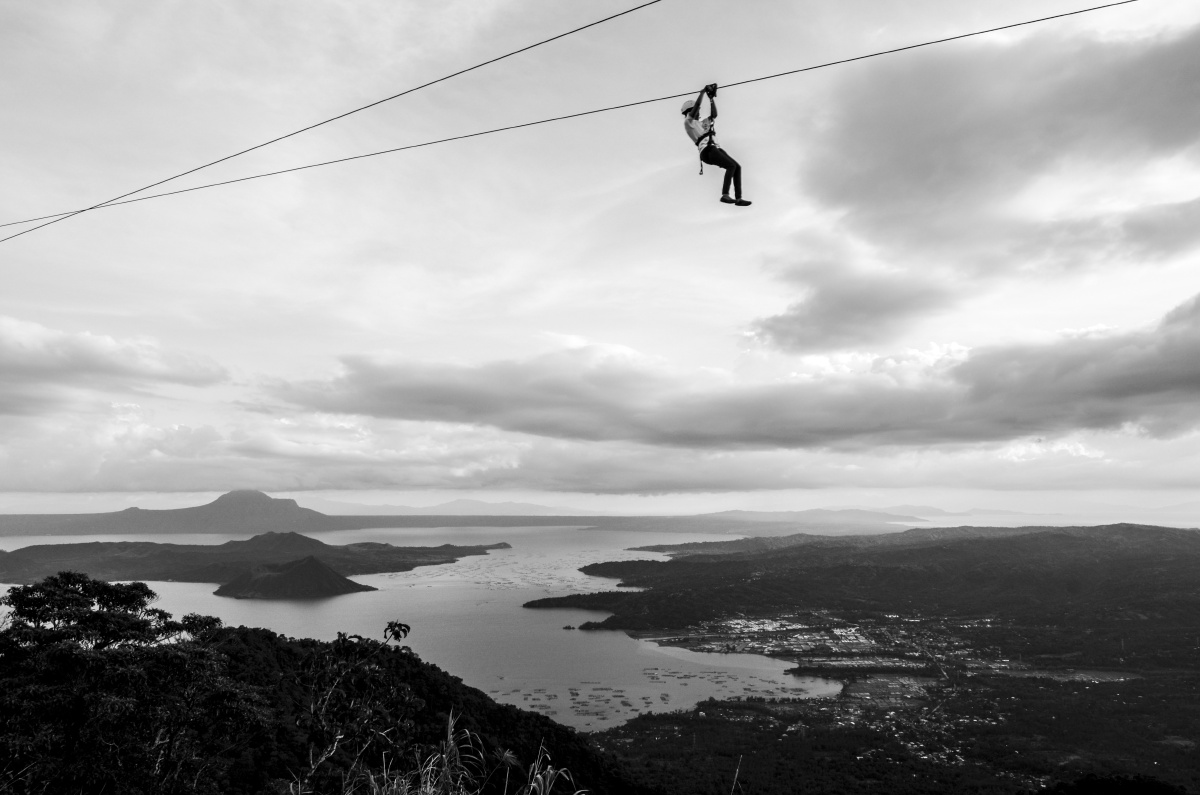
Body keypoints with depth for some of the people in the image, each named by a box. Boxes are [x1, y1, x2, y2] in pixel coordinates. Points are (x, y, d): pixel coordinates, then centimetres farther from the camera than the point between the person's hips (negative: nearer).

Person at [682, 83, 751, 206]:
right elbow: (697, 105, -2)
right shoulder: (688, 121, 8)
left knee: (737, 167, -5)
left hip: (715, 148, 8)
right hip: (706, 150, -8)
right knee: (731, 165, -24)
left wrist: (711, 98, 26)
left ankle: (738, 198, -10)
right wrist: (703, 91, 7)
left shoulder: (701, 123, 32)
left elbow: (714, 115, 28)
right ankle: (724, 195, -32)